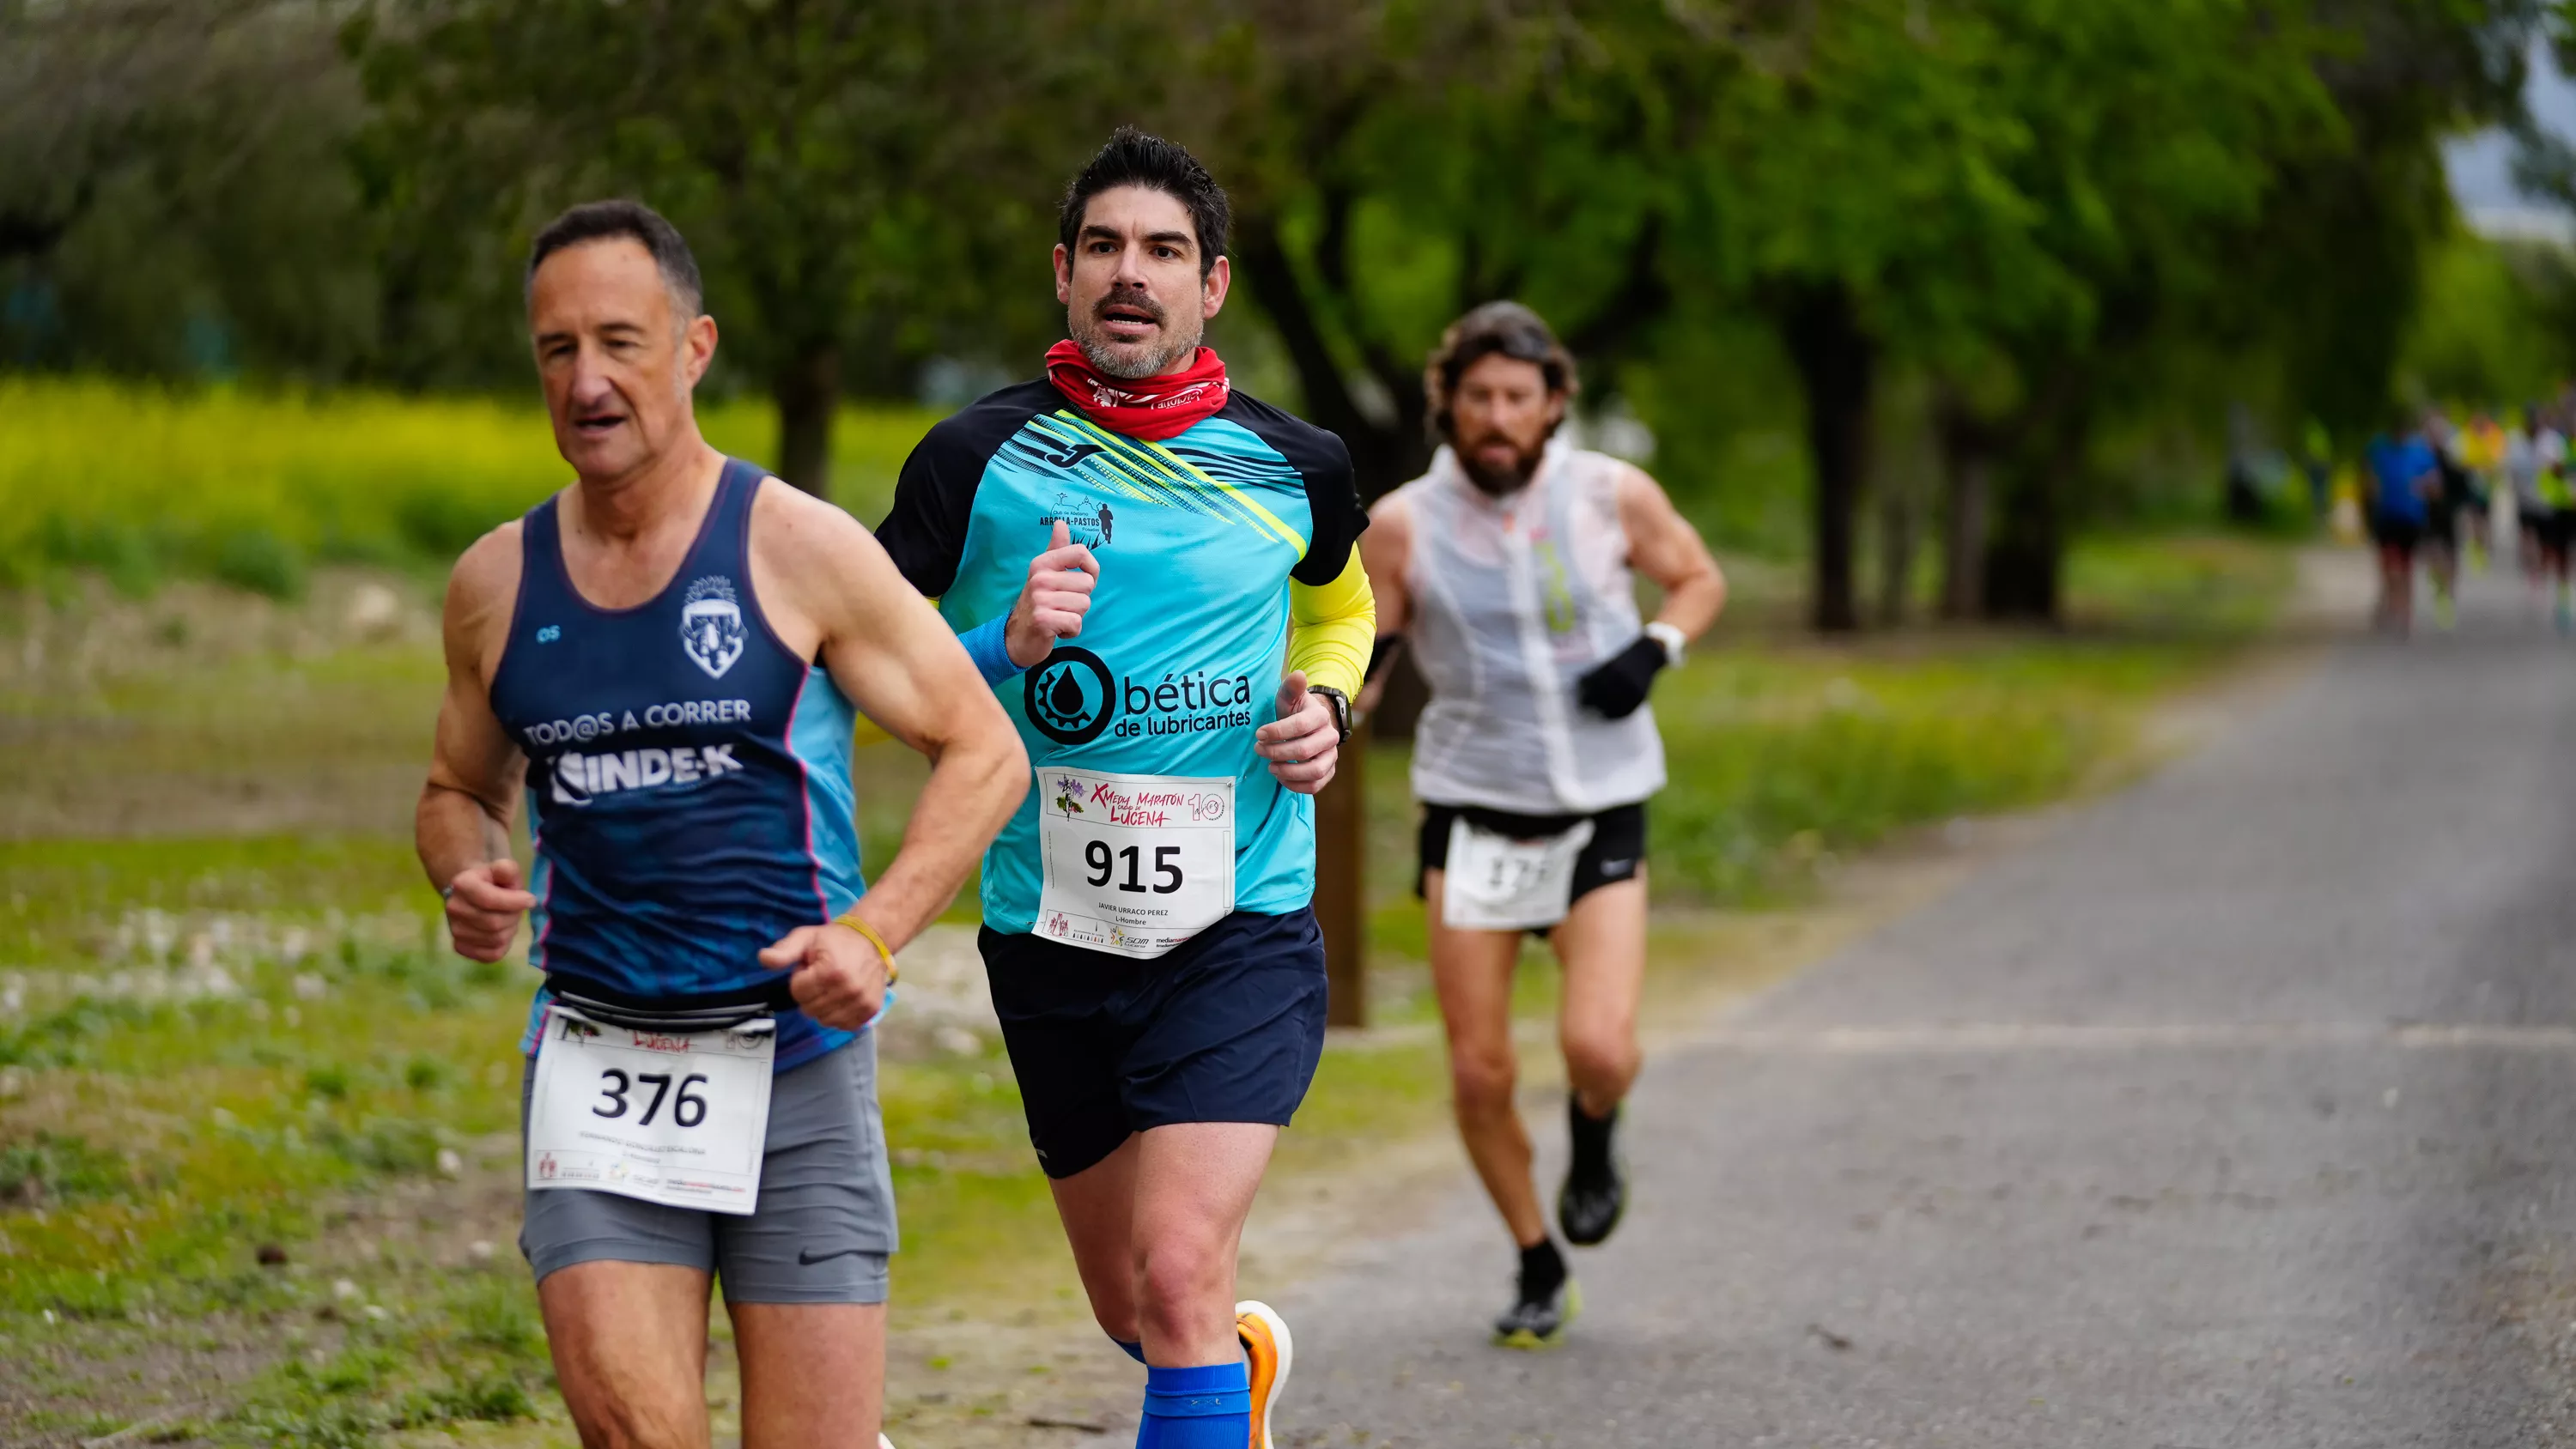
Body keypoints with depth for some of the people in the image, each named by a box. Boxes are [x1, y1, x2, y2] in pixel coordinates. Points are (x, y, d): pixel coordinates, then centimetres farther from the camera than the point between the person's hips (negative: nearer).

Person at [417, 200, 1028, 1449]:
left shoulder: (800, 550, -4)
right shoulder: (497, 583, 6)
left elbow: (984, 751, 0)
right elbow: (461, 788, 22)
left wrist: (874, 931, -14)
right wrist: (471, 878, -2)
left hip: (796, 1063, -2)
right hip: (597, 1061, 2)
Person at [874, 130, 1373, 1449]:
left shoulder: (1295, 467, 2)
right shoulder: (977, 459, -3)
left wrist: (1322, 703, 3)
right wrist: (1006, 645, -19)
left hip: (1242, 930, -1)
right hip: (1047, 932, 2)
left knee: (1178, 1277, -18)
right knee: (1131, 1311, 14)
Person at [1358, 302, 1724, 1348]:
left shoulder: (1612, 496, -5)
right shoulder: (1404, 524, -7)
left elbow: (1700, 578, 12)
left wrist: (1656, 649, -8)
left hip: (1601, 808, -1)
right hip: (1472, 811, 1)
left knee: (1599, 1049, -18)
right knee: (1479, 1071, -2)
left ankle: (1595, 1143, 19)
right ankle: (1538, 1272, 20)